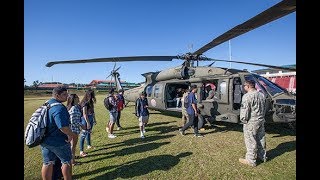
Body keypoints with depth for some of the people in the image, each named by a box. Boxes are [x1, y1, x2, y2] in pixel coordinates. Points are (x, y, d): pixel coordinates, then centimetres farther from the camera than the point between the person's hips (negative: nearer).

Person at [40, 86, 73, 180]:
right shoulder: (59, 107, -27)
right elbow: (63, 126, -36)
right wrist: (70, 135, -19)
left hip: (44, 141, 8)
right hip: (58, 142, -8)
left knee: (47, 163, 19)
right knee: (66, 162, 13)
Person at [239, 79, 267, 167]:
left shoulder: (247, 96, -19)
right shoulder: (261, 95, 10)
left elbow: (244, 110, -21)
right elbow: (264, 108, 18)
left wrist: (243, 119, -7)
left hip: (251, 122, -9)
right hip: (261, 120, 9)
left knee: (251, 141, 1)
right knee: (261, 139, 20)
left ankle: (251, 160, 11)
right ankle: (262, 156, 35)